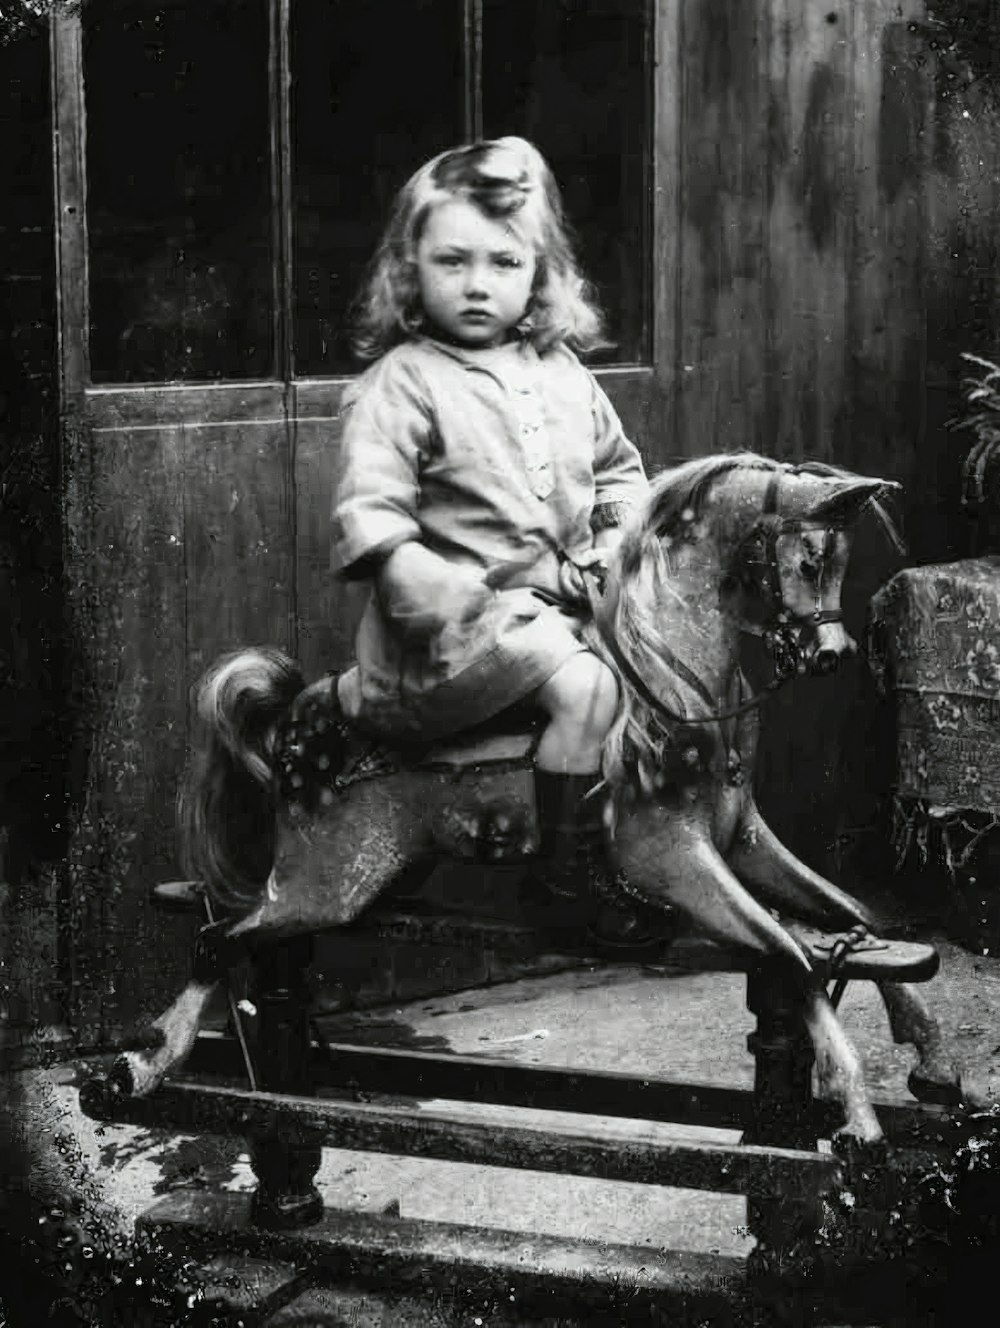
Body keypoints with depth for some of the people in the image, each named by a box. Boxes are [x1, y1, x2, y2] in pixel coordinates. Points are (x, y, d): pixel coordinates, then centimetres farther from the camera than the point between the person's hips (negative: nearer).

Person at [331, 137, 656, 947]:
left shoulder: (560, 372, 12)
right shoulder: (401, 383, -7)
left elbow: (619, 470, 23)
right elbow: (372, 522, -15)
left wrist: (623, 547, 4)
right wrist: (453, 602, -25)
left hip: (568, 600, 7)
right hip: (460, 620, -7)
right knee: (585, 688, -26)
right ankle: (573, 881, -11)